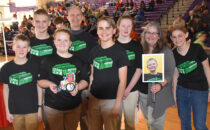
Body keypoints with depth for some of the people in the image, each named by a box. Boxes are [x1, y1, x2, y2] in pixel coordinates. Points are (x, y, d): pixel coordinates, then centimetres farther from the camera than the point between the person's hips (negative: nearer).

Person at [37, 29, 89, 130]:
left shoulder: (78, 61, 4)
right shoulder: (48, 60, 0)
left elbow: (85, 80, 4)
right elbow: (40, 81, 0)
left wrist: (78, 87, -16)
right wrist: (49, 84, -20)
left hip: (74, 106, 2)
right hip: (52, 107, -2)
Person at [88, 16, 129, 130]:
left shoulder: (119, 52, -9)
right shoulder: (94, 51, 5)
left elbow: (122, 80, -10)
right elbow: (92, 76, 11)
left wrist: (117, 104, -13)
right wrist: (88, 94, 5)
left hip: (111, 100, -4)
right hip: (94, 98, 5)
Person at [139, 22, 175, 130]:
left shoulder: (166, 51, -9)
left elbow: (169, 72, -12)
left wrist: (160, 85, -28)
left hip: (159, 94, -5)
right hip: (143, 93, 5)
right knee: (148, 120, 21)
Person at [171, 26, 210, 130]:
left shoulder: (197, 48, -10)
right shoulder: (173, 54, -1)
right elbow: (176, 74, 8)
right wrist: (174, 94, 11)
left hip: (199, 90, -3)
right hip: (182, 90, 3)